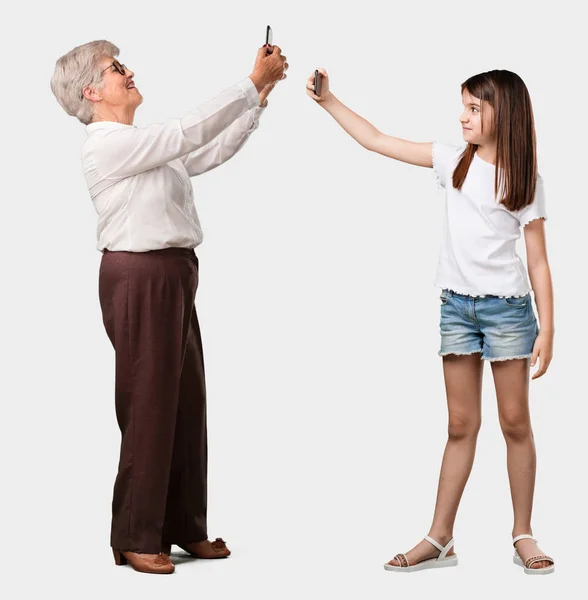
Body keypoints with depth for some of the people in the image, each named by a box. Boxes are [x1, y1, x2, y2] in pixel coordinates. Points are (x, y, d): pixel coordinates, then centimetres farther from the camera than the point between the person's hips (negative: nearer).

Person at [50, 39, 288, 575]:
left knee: (187, 404, 11)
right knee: (148, 405, -4)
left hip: (172, 277, 9)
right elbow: (189, 132, -18)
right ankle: (136, 539, 6)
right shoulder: (109, 143, -12)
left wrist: (261, 97, 12)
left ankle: (185, 527, 21)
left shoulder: (148, 146, 17)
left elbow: (211, 151, 18)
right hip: (140, 277, -9)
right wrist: (253, 82, -12)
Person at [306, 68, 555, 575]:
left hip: (507, 307, -3)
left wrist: (547, 330, -8)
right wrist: (328, 101, 0)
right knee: (461, 424, 6)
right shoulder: (454, 161, 5)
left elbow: (538, 261, -3)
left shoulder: (525, 180, -2)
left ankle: (523, 535, 14)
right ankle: (440, 539, 9)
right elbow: (376, 141, 6)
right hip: (457, 304, 3)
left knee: (515, 421, 3)